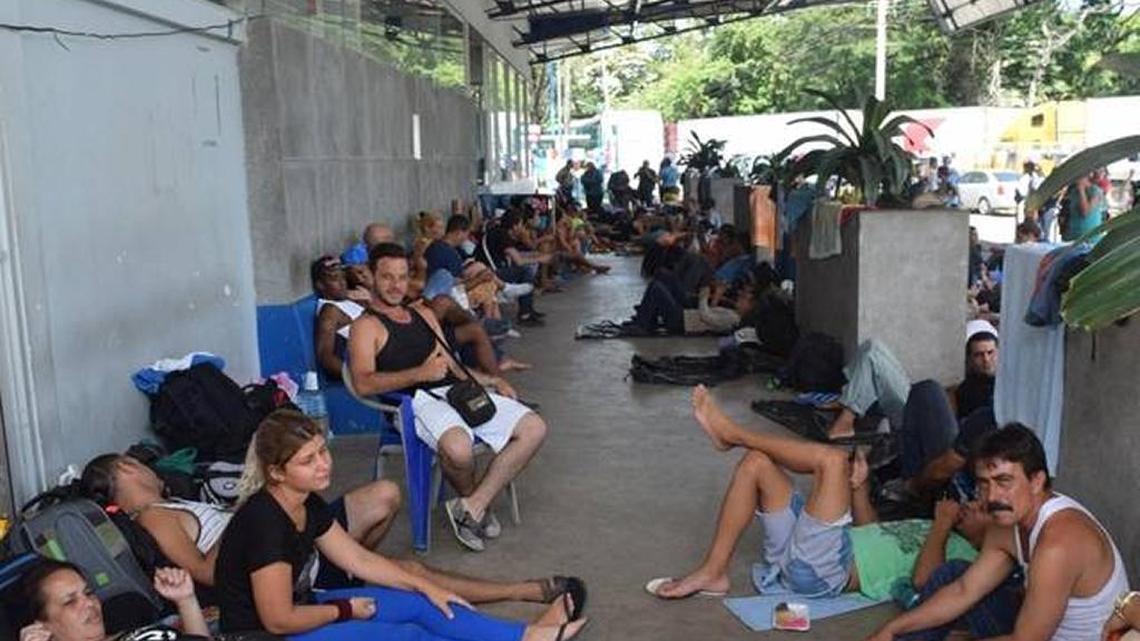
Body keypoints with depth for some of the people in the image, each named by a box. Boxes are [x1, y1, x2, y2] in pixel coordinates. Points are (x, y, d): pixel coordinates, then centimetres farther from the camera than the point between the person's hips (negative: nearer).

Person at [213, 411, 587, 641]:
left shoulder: (307, 504, -2)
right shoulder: (263, 521, -29)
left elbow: (360, 560, 6)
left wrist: (427, 588, 2)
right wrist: (345, 610, -11)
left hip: (299, 610, 9)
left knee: (417, 604, 0)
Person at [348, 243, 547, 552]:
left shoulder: (423, 314, 26)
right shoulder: (366, 326, 2)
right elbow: (364, 384, -14)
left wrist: (492, 380, 14)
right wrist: (420, 374, -24)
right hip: (419, 400, -8)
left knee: (534, 428, -7)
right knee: (459, 448, -38)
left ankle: (471, 506, -11)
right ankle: (474, 500, -1)